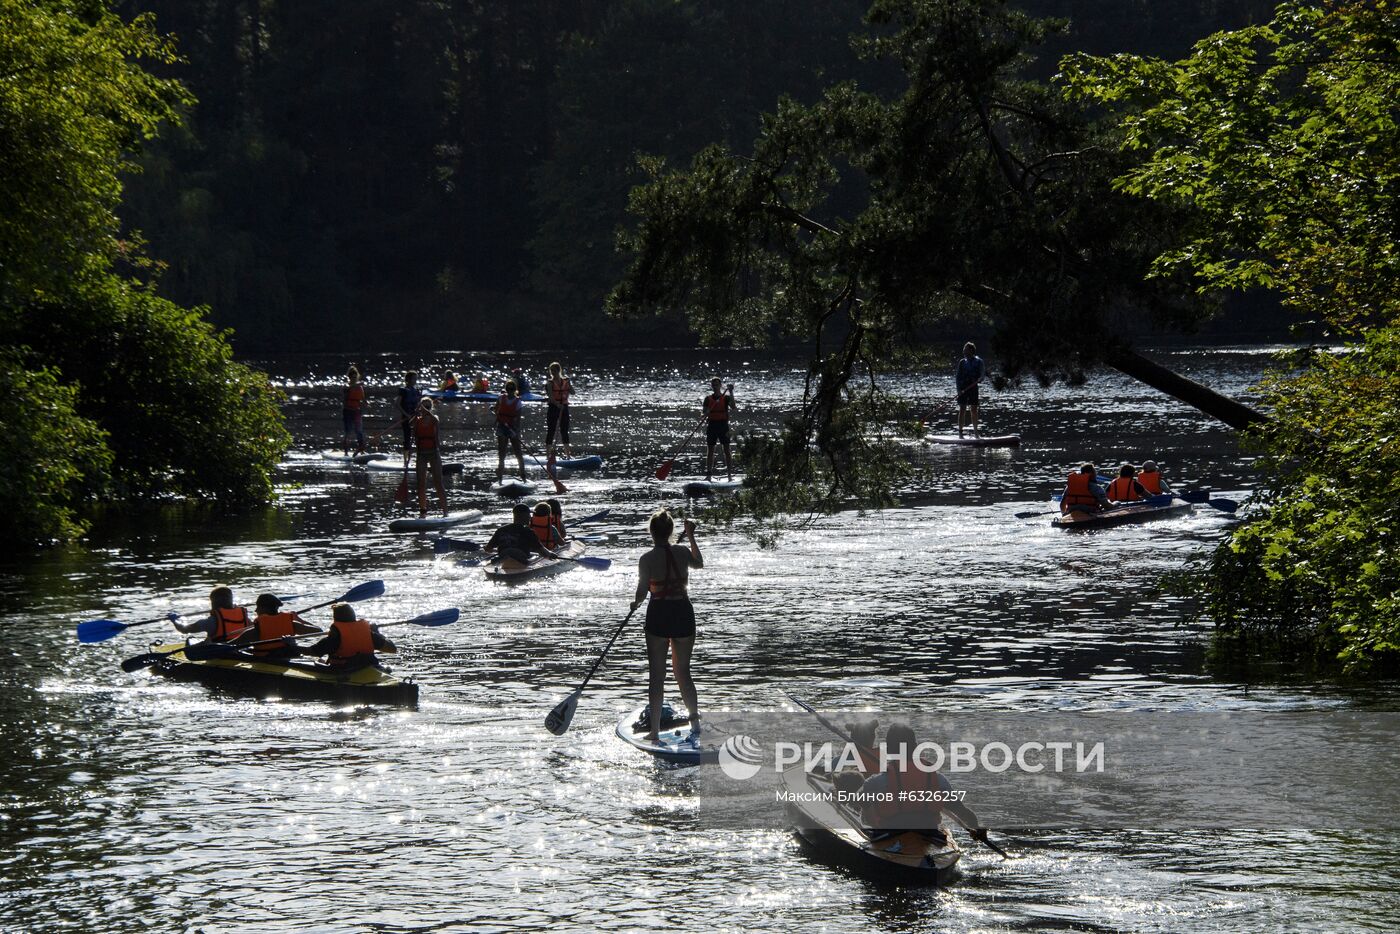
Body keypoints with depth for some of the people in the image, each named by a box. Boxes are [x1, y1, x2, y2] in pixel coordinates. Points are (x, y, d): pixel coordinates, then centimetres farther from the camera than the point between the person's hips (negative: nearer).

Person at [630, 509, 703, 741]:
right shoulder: (683, 552, -2)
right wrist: (691, 537, 32)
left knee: (656, 676, 6)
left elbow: (642, 591, -13)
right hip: (683, 613, 3)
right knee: (683, 672, 16)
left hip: (658, 614, -3)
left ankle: (654, 730, 6)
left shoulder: (647, 559, -12)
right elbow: (699, 563, 21)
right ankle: (694, 717, 0)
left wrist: (635, 603, 9)